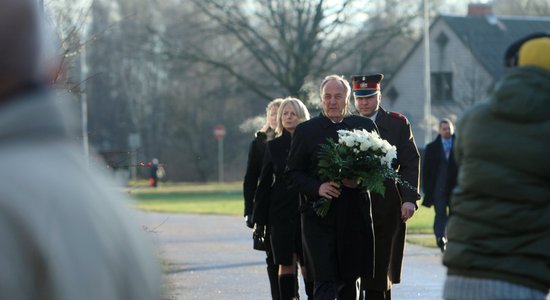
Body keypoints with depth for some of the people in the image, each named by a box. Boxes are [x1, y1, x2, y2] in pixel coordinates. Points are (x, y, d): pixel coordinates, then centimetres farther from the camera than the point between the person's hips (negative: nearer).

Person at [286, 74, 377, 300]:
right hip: (318, 219, -2)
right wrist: (317, 188, -14)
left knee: (350, 280, 11)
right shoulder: (306, 131, 4)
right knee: (325, 282, -11)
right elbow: (293, 174, 4)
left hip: (355, 215, 2)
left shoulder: (365, 127, 8)